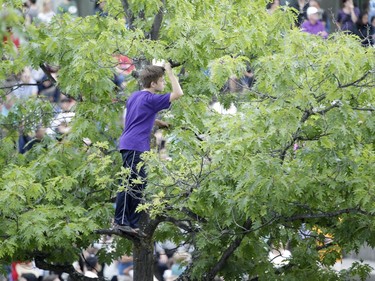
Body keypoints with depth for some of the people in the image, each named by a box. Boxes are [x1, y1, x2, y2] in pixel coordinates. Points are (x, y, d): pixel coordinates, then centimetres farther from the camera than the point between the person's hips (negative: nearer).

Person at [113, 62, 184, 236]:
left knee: (138, 184, 11)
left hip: (129, 144, 10)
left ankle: (133, 223, 10)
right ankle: (120, 221, -13)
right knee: (130, 184, -11)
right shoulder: (150, 99, -9)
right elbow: (178, 93, -13)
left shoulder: (135, 96, 18)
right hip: (135, 146, -10)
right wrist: (170, 72, -4)